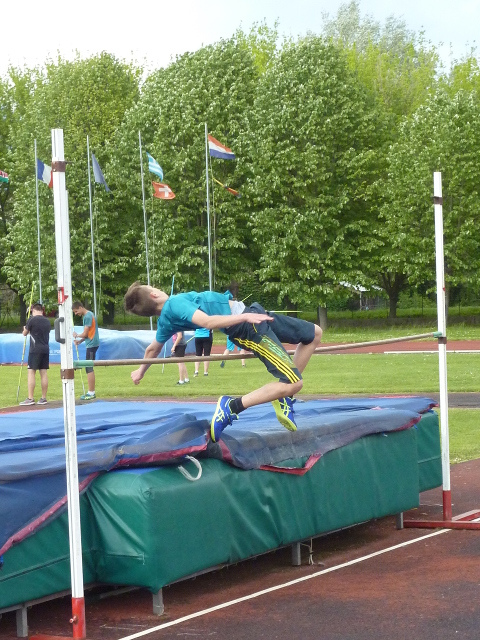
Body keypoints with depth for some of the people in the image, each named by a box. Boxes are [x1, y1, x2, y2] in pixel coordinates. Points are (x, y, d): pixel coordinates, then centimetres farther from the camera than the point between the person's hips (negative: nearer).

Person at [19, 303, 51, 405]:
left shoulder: (32, 319, -6)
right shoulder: (47, 321, 11)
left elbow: (25, 333, 5)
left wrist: (25, 329, 27)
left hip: (35, 350, -6)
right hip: (45, 349, 6)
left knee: (31, 372, -6)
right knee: (44, 373, 7)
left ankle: (30, 398, -11)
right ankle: (43, 398, 8)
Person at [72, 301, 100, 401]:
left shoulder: (87, 316, -15)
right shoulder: (88, 315, 15)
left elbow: (85, 334, -16)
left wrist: (77, 336, 2)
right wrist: (80, 341, 8)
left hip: (92, 345, -10)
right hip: (91, 344, 10)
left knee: (89, 368, -7)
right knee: (89, 368, 14)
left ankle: (91, 393, -6)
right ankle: (91, 392, 18)